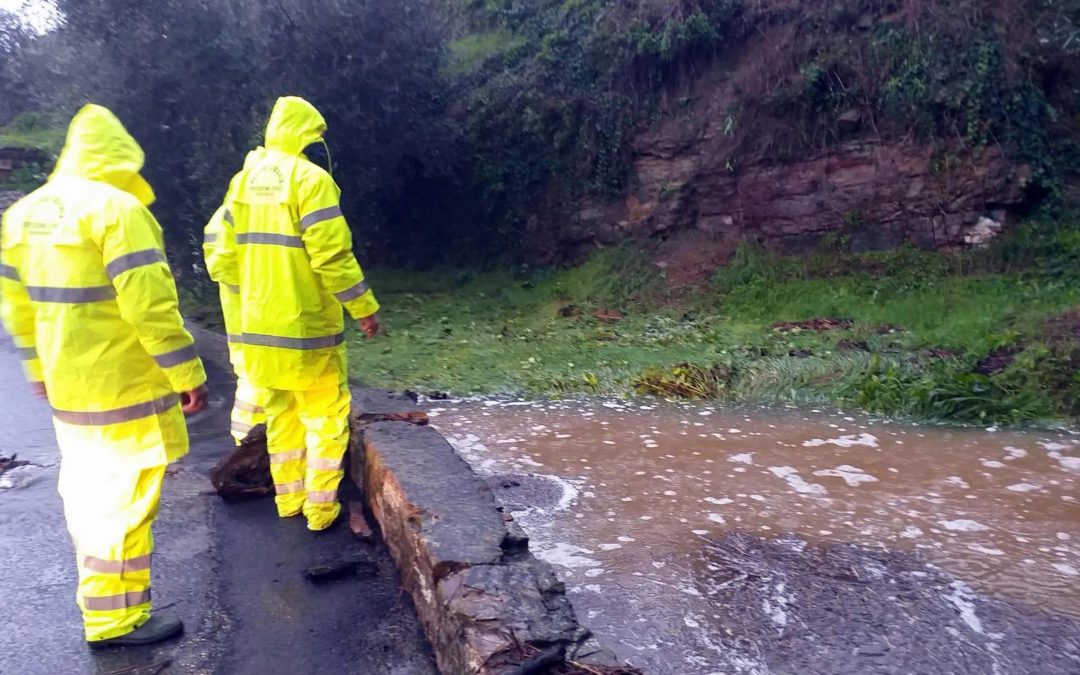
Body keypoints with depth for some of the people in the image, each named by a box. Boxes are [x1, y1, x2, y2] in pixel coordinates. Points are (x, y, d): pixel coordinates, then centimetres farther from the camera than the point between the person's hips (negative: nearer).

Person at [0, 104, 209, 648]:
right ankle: (115, 618, 13)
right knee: (124, 496, 2)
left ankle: (96, 590, 38)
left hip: (66, 385, 9)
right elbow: (149, 306, -22)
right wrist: (188, 375, -16)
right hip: (123, 384, -9)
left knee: (86, 487, 21)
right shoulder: (117, 208, -17)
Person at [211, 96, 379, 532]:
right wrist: (364, 306, -12)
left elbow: (227, 256, 12)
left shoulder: (244, 180, 9)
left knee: (281, 413, 18)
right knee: (325, 415, 6)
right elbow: (332, 255, -19)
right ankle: (320, 507, 10)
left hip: (260, 323, 7)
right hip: (306, 323, -7)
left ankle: (288, 498, 27)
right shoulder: (310, 178, -13)